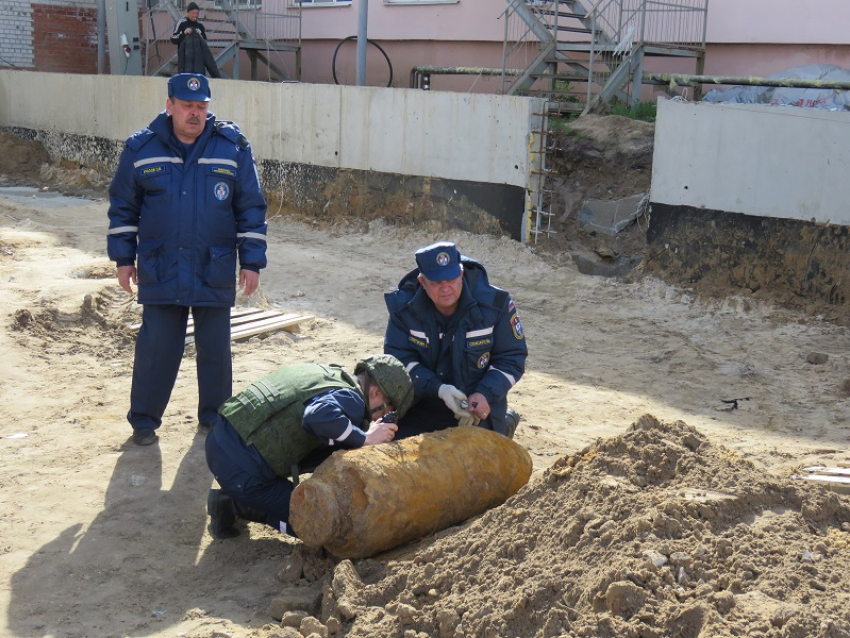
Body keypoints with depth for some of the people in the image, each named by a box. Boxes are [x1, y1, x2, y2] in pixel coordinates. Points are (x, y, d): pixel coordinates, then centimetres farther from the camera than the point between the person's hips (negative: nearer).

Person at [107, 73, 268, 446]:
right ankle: (144, 420, 19)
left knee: (215, 348, 8)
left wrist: (252, 261, -1)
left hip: (216, 272, 0)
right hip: (160, 271, 0)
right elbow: (123, 207, 8)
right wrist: (123, 258, 7)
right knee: (156, 348, 3)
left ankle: (214, 418, 24)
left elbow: (251, 208, 1)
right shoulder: (141, 148, 0)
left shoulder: (233, 147, -2)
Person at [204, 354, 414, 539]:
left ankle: (231, 501, 14)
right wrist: (364, 438, -21)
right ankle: (235, 505, 0)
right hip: (240, 467, -9)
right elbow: (320, 416, -36)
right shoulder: (350, 399, -12)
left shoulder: (329, 373, 16)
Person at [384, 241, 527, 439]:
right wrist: (438, 389, -27)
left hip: (478, 407, -2)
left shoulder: (494, 303, -14)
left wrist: (486, 394, -25)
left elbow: (512, 358, -8)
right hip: (422, 404, 2)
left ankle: (504, 424, 24)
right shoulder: (404, 307, -12)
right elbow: (398, 358, -12)